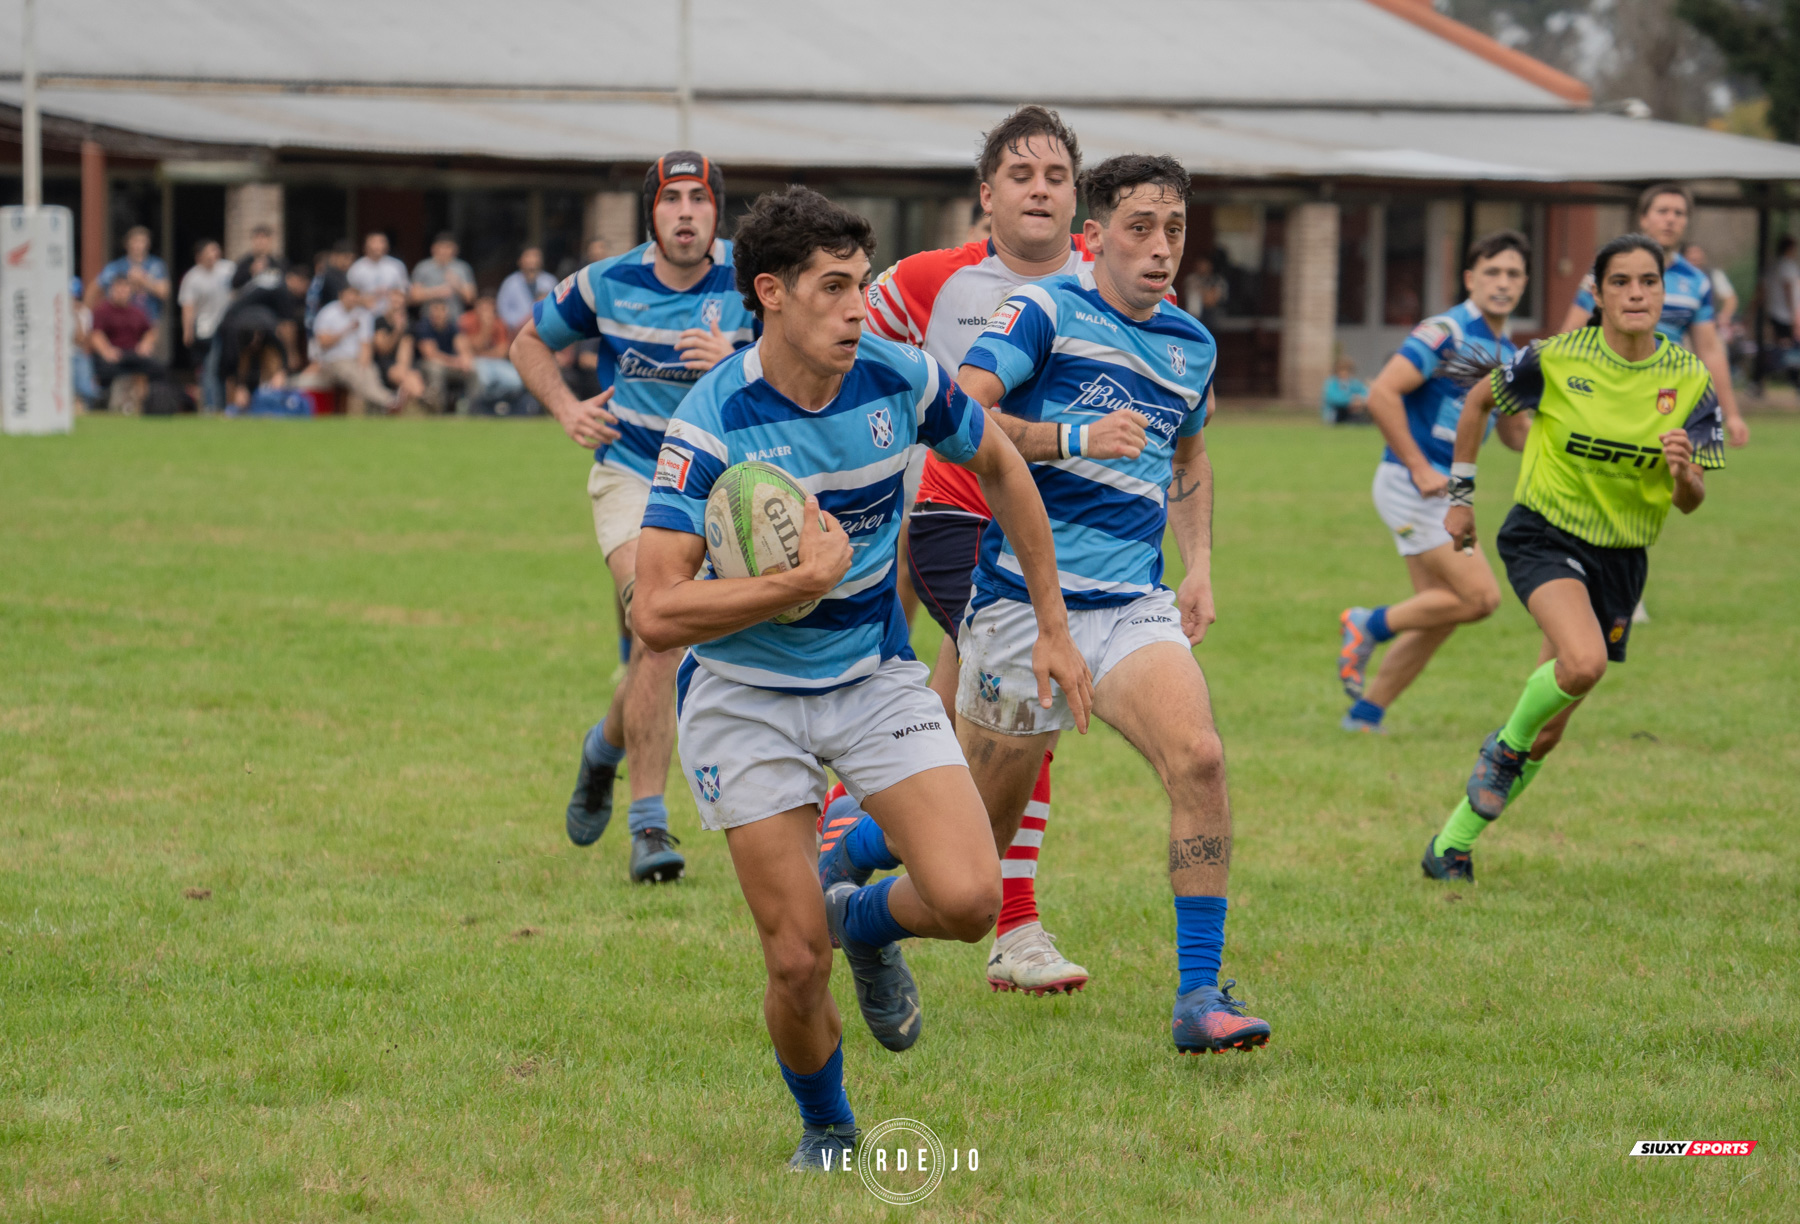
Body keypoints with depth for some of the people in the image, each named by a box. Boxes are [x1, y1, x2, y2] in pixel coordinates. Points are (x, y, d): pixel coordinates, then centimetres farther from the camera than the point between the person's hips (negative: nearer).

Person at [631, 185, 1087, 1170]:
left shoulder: (900, 379, -11)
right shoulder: (713, 425, -23)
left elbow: (999, 467, 11)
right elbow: (655, 614, -28)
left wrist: (1051, 626, 12)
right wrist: (801, 582, -33)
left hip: (875, 675, 3)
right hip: (746, 693, -3)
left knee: (967, 900, -17)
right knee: (796, 962, -7)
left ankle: (867, 920, 19)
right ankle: (825, 1132, 24)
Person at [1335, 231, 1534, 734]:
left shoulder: (1507, 353, 14)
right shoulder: (1446, 333, -14)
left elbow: (1516, 435, 22)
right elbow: (1382, 394, -20)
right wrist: (1419, 468, -20)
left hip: (1446, 491, 9)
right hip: (1411, 485, -9)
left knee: (1440, 618, 8)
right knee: (1480, 596, -14)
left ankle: (1365, 714, 16)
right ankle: (1370, 625, 2)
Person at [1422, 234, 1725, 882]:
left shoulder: (1690, 379, -6)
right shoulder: (1556, 359, -12)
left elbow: (1692, 501, -4)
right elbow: (1479, 398, 6)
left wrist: (1684, 471, -27)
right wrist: (1461, 495, 7)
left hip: (1620, 558, 4)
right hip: (1545, 534, -4)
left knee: (1547, 732, 7)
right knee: (1584, 662, -33)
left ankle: (1453, 842, 24)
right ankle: (1506, 744, -2)